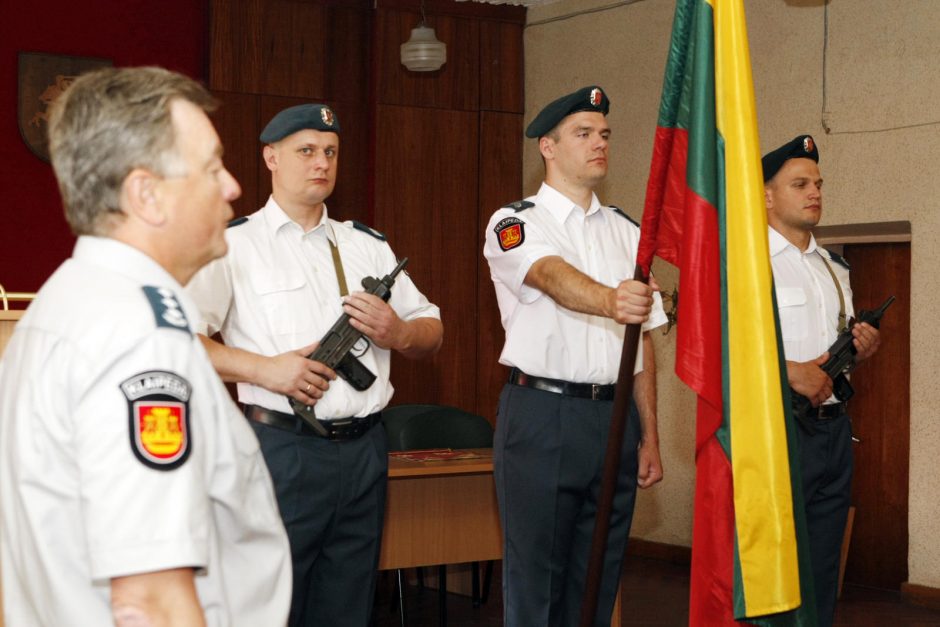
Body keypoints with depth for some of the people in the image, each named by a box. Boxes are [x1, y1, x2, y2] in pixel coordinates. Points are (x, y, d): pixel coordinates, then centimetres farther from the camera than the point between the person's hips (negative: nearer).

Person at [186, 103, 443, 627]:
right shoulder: (234, 244, 0)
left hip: (365, 450, 5)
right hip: (282, 445, -5)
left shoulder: (368, 245, 17)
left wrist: (399, 334, -2)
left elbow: (432, 332, 20)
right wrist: (264, 368, -19)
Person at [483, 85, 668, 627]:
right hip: (542, 415, -5)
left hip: (615, 417, 5)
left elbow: (644, 337, 16)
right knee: (535, 577, -1)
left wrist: (650, 437, 11)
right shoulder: (515, 225, -2)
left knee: (598, 580, 10)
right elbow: (555, 277, -25)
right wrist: (609, 300, -46)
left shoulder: (627, 232, 15)